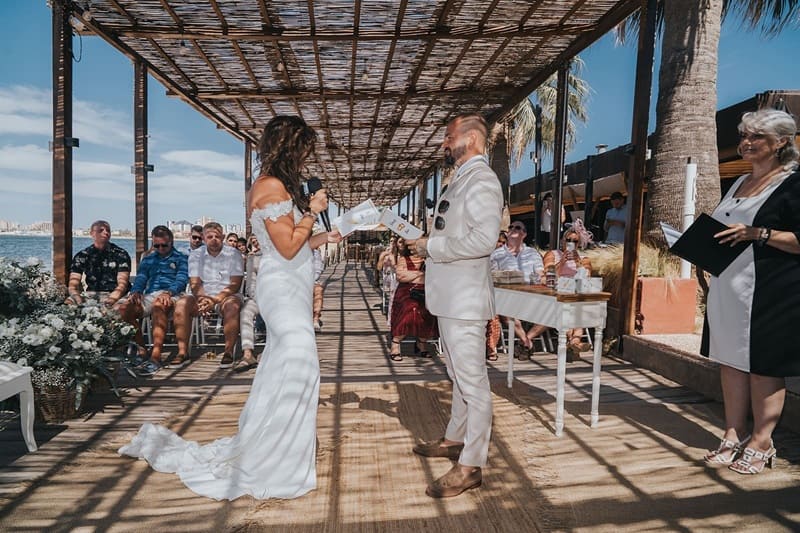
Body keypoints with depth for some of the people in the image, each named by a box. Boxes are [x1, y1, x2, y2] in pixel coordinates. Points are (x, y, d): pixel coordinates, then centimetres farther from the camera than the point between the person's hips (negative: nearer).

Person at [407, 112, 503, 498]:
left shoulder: (481, 180, -13)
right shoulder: (461, 179, 17)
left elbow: (484, 238, -26)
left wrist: (432, 246, -17)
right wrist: (427, 244, 9)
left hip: (465, 297, -10)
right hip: (450, 295, 10)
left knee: (472, 381, -3)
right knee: (459, 376, 20)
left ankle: (470, 466, 6)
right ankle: (456, 439, 35)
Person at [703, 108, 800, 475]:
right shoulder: (739, 183, 17)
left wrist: (758, 233, -24)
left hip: (770, 292, -7)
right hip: (727, 289, 8)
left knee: (763, 366, 1)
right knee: (730, 361, 11)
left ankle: (760, 444, 14)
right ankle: (733, 437, 22)